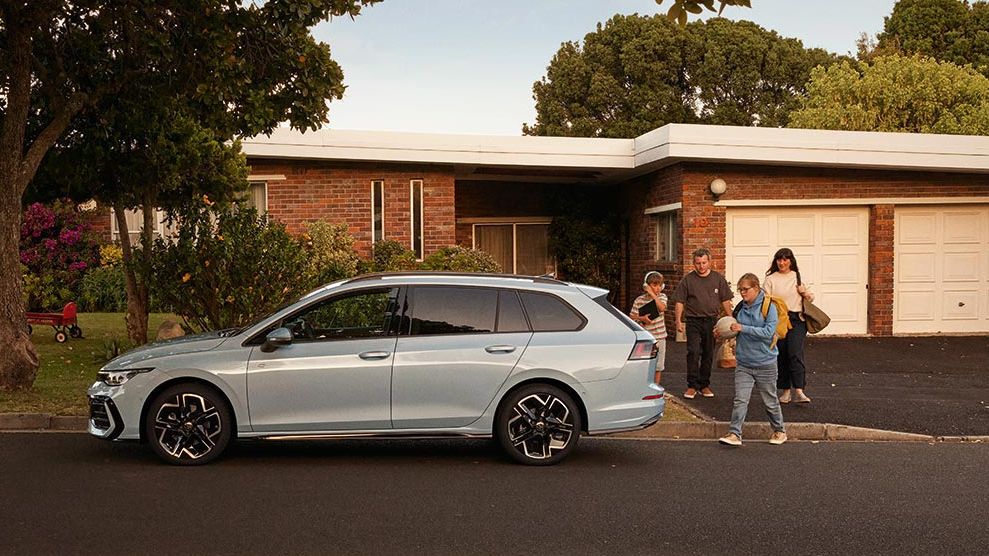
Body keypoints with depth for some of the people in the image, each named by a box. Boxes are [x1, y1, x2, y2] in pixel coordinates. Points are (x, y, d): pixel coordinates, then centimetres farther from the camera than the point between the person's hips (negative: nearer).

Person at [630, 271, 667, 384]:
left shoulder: (662, 297, 3)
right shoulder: (639, 300, -4)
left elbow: (662, 308, -18)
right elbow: (632, 317, -2)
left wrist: (653, 294, -17)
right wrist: (641, 318, -20)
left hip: (659, 336, 3)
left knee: (658, 366, 10)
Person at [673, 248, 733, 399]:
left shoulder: (718, 279, 6)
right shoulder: (688, 280, 0)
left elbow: (725, 301, 10)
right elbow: (679, 302, 1)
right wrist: (678, 321, -6)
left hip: (711, 321, 2)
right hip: (693, 321, -2)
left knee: (708, 354, 8)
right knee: (693, 352, -11)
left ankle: (704, 385, 19)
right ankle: (692, 385, -5)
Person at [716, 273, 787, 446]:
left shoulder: (769, 307, -10)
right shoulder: (741, 307, 5)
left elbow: (768, 332, -21)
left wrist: (743, 328, -24)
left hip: (765, 363, -4)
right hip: (744, 363, 4)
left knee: (770, 401, 12)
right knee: (740, 400, -6)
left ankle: (779, 431, 30)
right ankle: (734, 434, -6)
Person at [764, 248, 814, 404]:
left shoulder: (798, 277, 12)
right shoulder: (771, 279, 7)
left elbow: (811, 298, 20)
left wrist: (805, 293, -1)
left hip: (797, 320, 0)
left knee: (795, 353, -15)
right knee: (781, 355, 3)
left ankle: (799, 391, -20)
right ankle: (785, 390, 15)